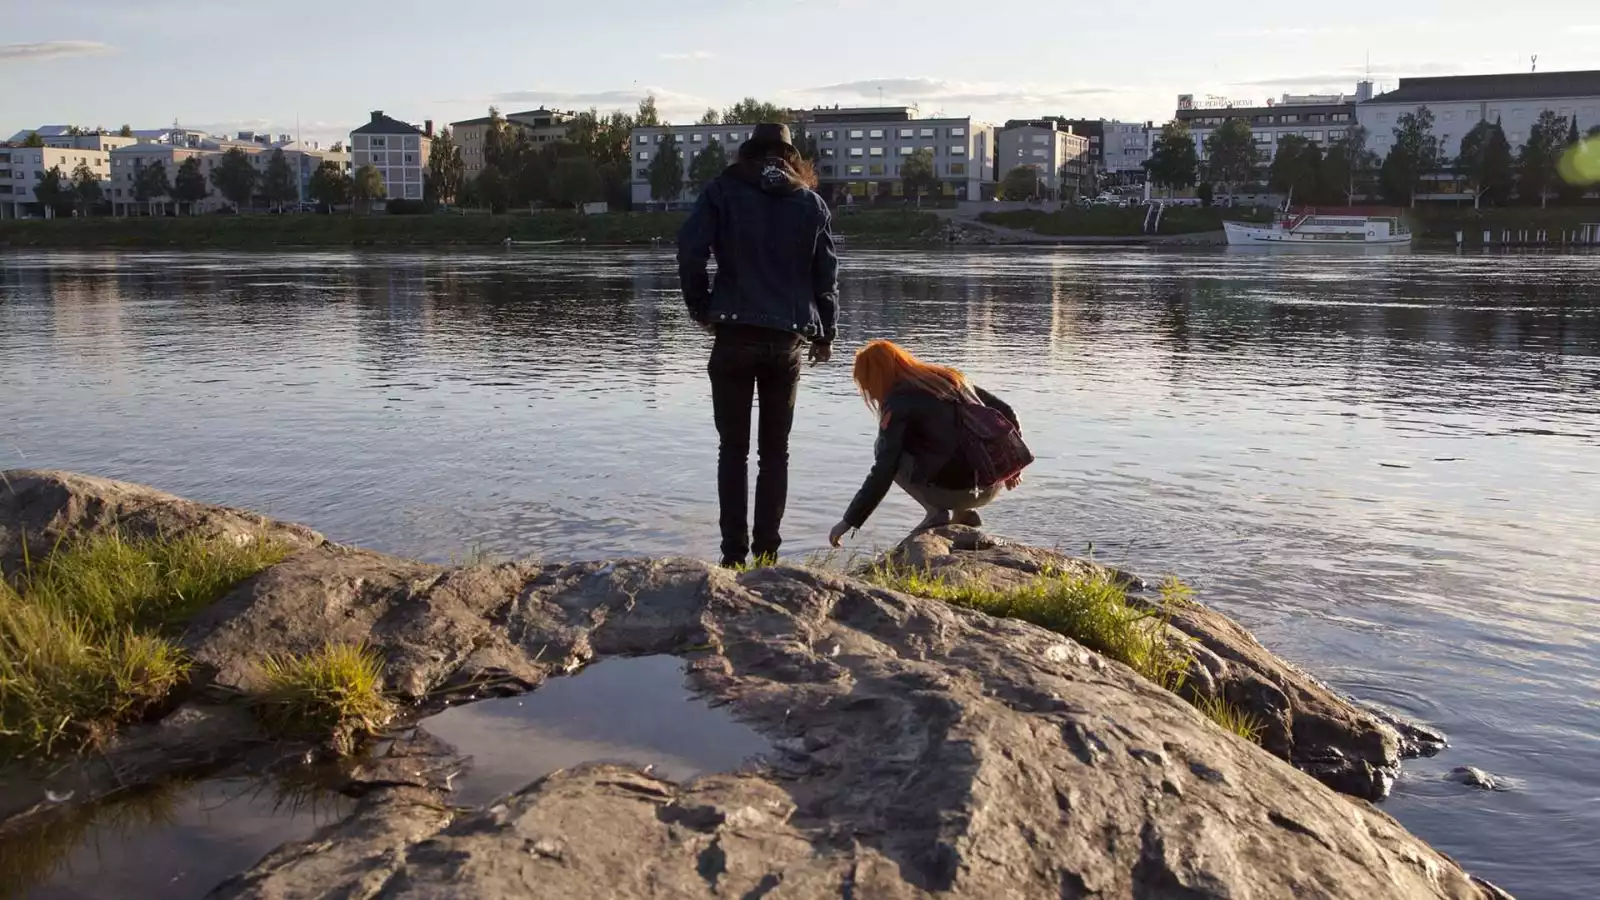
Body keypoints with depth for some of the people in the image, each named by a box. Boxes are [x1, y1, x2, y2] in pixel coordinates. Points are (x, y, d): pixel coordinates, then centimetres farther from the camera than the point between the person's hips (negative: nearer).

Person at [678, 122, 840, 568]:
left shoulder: (723, 190, 2)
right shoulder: (810, 201, 8)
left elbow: (690, 250, -9)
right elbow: (827, 272, 6)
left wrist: (702, 309, 4)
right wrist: (825, 333, 16)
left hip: (734, 337, -1)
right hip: (787, 341, 2)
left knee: (733, 449, 6)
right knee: (775, 450, 10)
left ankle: (734, 553, 2)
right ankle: (767, 551, 7)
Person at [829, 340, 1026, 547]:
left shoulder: (898, 403, -4)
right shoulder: (949, 377, 16)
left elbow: (883, 473, -10)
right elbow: (1007, 413, 17)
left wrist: (849, 521, -3)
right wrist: (1012, 466, 28)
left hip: (957, 490, -7)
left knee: (885, 451, 10)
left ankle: (936, 513, 2)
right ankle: (964, 514, 17)